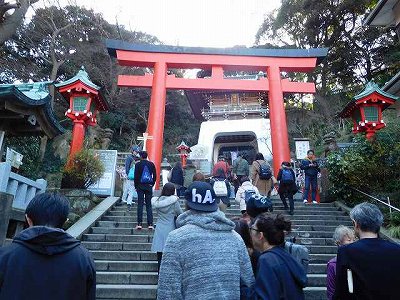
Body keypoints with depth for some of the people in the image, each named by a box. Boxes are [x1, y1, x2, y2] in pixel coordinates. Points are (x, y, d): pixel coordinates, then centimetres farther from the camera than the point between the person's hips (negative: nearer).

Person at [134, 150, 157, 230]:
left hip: (140, 186, -2)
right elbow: (155, 175, 3)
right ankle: (150, 224, 2)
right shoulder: (151, 164, 3)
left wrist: (136, 186, 4)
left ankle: (139, 223, 0)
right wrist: (152, 184, 12)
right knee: (149, 205, 6)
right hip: (149, 186, 2)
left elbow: (136, 176, -5)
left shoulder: (138, 164, -4)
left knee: (140, 205, 2)